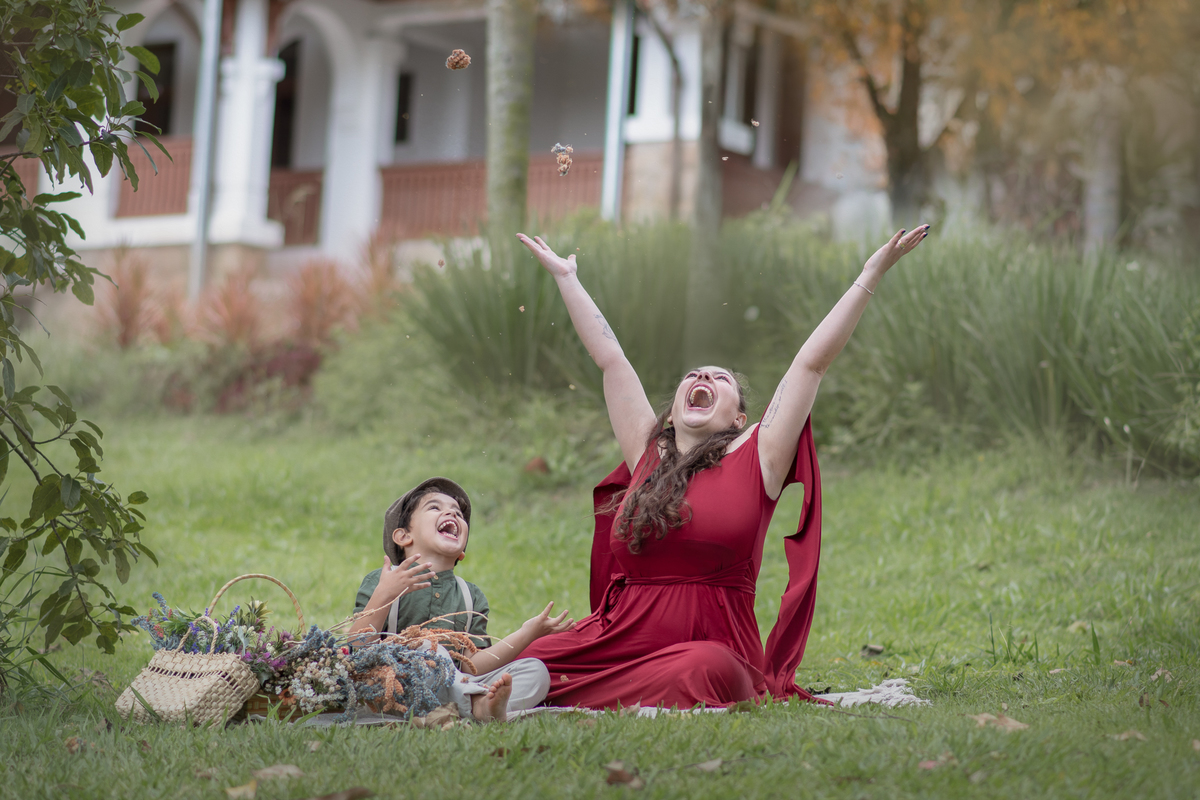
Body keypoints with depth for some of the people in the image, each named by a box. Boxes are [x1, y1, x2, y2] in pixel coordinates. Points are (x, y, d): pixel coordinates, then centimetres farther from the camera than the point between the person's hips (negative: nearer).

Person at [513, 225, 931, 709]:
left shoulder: (755, 459, 7)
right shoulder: (649, 454, 16)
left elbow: (813, 362, 6)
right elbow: (609, 358, 23)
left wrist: (870, 276, 6)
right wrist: (565, 277, 33)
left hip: (711, 646, -2)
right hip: (618, 641, 2)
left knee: (702, 674, -37)